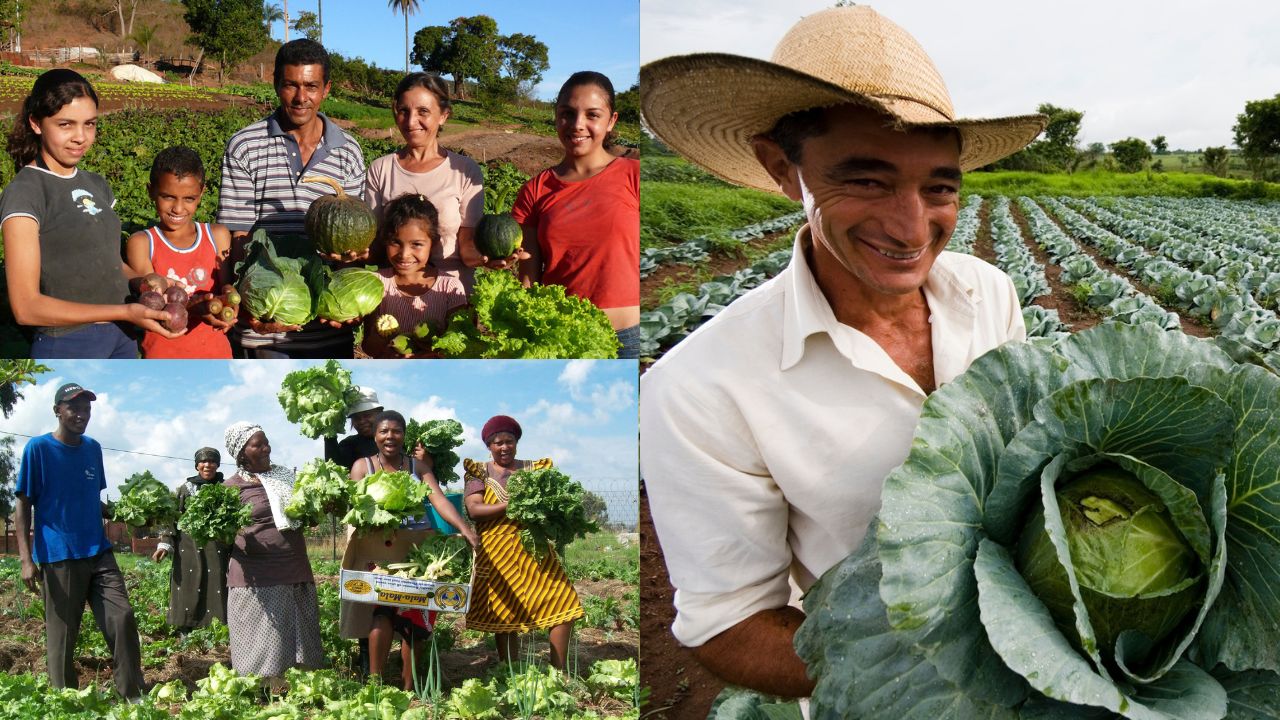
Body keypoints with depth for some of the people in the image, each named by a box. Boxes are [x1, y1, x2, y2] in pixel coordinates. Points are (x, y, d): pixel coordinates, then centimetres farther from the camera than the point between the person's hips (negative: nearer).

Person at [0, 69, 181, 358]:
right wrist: (124, 312, -25)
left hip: (122, 340, 7)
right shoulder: (24, 193, -12)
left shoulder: (97, 185, 10)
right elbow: (26, 307, -18)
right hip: (67, 347, -7)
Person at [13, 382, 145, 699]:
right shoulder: (38, 448, -4)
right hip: (59, 557, -5)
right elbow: (23, 506, -5)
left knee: (122, 618, -5)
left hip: (99, 553, 5)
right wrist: (26, 559, -13)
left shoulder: (93, 448, 11)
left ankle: (133, 699, 2)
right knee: (61, 635, 2)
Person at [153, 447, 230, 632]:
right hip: (189, 552, 0)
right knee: (188, 597, -2)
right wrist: (165, 544, -6)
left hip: (217, 553, 0)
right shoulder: (186, 489, 9)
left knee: (216, 595, -4)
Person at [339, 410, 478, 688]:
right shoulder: (363, 466, 3)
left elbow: (439, 499, -4)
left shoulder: (418, 466, 7)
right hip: (375, 552, -2)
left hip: (414, 551, 2)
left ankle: (408, 689, 12)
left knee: (415, 620, 1)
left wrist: (464, 527, -21)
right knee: (383, 613, -19)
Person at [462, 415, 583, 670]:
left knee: (564, 601, -9)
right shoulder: (480, 472, 6)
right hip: (498, 553, -2)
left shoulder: (534, 468, 13)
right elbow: (473, 509, -7)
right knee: (505, 612, 2)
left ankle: (559, 670, 0)